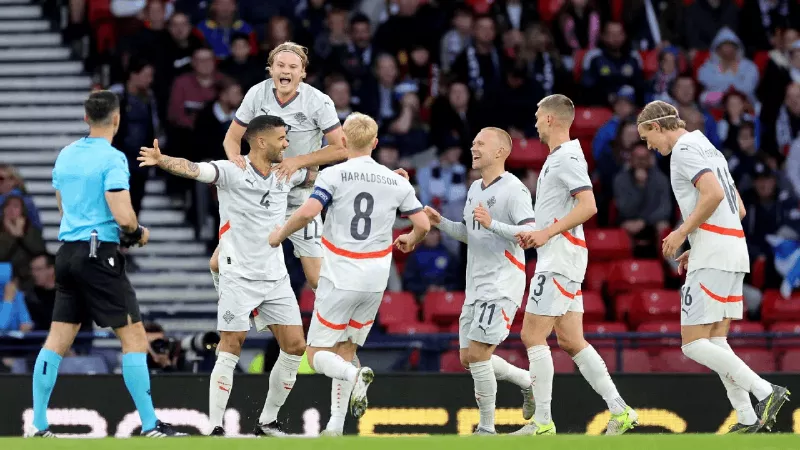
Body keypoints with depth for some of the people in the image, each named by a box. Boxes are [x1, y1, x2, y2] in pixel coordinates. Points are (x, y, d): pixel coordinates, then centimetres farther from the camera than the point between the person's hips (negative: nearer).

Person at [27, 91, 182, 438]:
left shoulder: (65, 155, 11)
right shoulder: (113, 159, -12)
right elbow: (123, 217, -21)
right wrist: (138, 234, 1)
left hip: (67, 252, 7)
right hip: (99, 253, -7)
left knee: (57, 340, 8)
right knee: (133, 335, -2)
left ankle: (38, 425, 6)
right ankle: (150, 425, -4)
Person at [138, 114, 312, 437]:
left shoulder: (287, 174, 7)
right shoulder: (231, 172, -11)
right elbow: (192, 169, -27)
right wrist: (162, 160, -48)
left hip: (276, 277, 6)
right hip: (239, 277, -6)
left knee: (295, 346, 3)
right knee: (231, 349, -8)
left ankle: (268, 422, 18)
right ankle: (215, 429, -4)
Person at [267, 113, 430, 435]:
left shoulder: (333, 175, -8)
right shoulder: (397, 181, 3)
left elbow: (307, 213, -20)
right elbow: (423, 224, 4)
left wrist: (279, 235, -3)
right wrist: (411, 241, 27)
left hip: (339, 279, -4)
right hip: (375, 282, 4)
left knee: (318, 355, 4)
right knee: (345, 351, 16)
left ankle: (355, 375, -27)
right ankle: (336, 427, 10)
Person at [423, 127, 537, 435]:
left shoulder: (513, 189, -12)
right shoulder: (475, 189, 16)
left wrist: (492, 224, -29)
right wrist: (440, 223, 11)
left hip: (502, 285, -9)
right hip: (476, 287, 9)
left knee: (477, 352, -14)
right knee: (469, 358, 10)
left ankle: (487, 427, -4)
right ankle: (529, 382, 29)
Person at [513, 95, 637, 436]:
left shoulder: (567, 157, -12)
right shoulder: (556, 158, 20)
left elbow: (588, 205, -23)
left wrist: (547, 233, -24)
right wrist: (535, 234, 15)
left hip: (560, 258, -10)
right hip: (556, 258, 10)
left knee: (533, 335, -9)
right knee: (571, 341, 8)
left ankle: (543, 422, -9)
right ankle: (619, 411, 6)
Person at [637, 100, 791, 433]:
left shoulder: (684, 150, -8)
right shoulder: (709, 149, 22)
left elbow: (714, 194, -24)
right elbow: (739, 209, 23)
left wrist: (682, 233, -13)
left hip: (712, 256, -10)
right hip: (734, 248, 10)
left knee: (694, 344, -9)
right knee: (715, 342, 9)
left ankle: (765, 392, -16)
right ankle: (747, 419, 2)